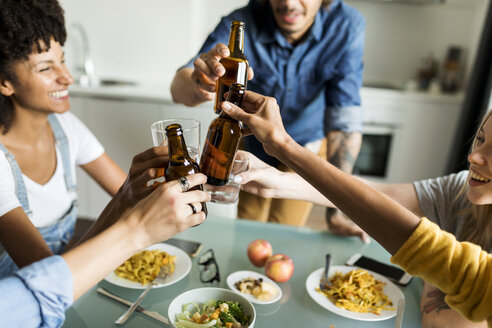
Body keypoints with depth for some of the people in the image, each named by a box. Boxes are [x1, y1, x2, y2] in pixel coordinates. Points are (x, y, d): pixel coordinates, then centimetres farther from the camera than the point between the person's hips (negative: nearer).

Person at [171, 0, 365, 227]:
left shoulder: (347, 27, -27)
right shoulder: (240, 24, -28)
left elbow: (345, 122, -29)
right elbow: (179, 87, -38)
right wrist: (199, 88, -63)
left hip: (306, 146, 0)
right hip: (253, 142, 1)